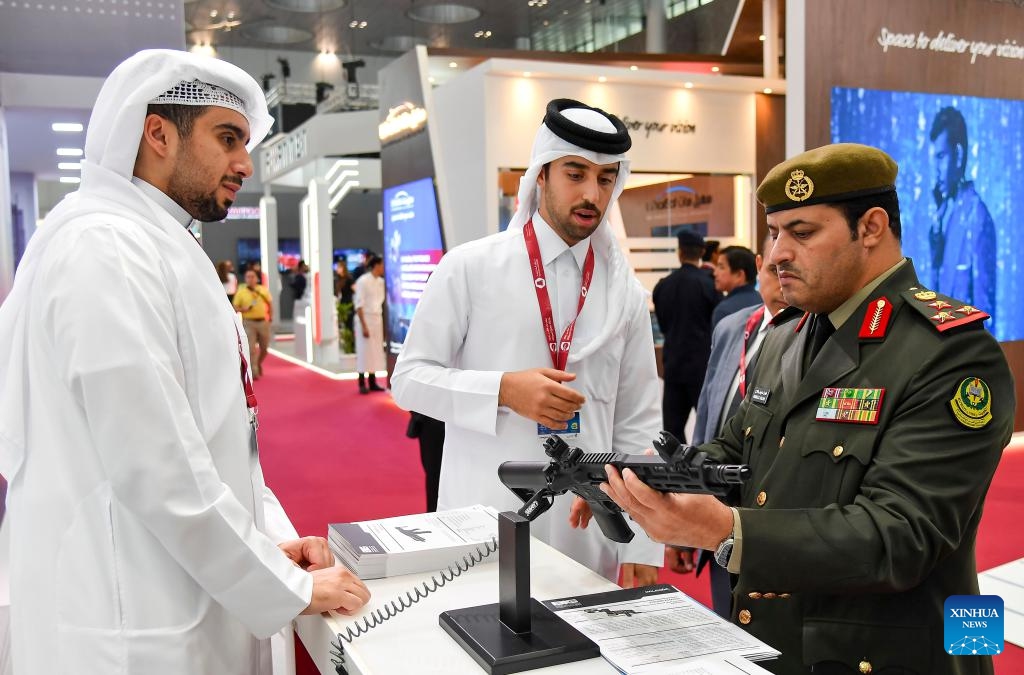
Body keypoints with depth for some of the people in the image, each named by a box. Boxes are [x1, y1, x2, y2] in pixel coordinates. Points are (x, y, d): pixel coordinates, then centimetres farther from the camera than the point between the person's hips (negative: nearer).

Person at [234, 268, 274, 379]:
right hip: (249, 323, -3)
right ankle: (254, 372, -6)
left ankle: (258, 364, 37)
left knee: (264, 347, 11)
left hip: (263, 322, 3)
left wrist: (270, 318, 7)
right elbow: (235, 307, 0)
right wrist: (243, 309, -18)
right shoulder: (241, 292, -1)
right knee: (251, 349, -8)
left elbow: (270, 304, 14)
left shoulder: (263, 290, 6)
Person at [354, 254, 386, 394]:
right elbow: (359, 305, -14)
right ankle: (362, 385, 4)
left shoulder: (381, 282, 9)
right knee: (364, 352, -3)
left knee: (376, 352, 7)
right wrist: (364, 326, -18)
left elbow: (383, 302, 11)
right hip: (366, 318, -7)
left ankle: (373, 383, 14)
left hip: (378, 319, 7)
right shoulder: (363, 281, -11)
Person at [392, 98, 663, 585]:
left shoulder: (626, 292, 5)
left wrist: (642, 547, 1)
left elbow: (638, 424, 5)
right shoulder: (470, 267, -4)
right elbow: (409, 378, -2)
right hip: (484, 527, -2)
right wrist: (504, 390, -18)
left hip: (589, 533, 3)